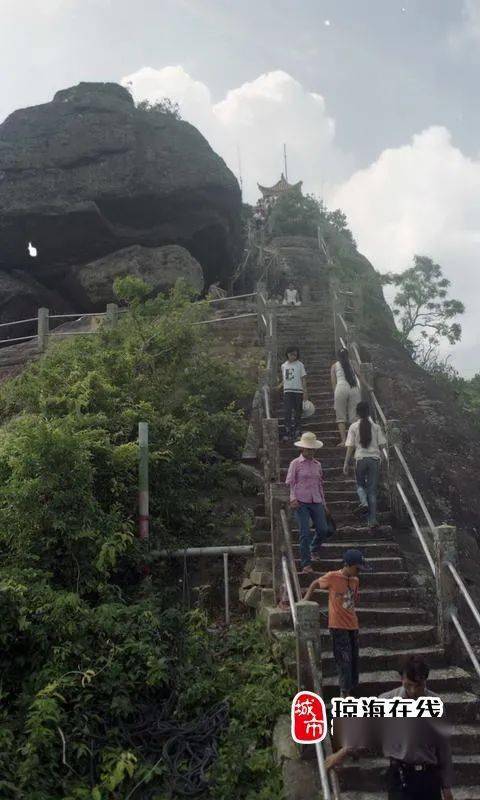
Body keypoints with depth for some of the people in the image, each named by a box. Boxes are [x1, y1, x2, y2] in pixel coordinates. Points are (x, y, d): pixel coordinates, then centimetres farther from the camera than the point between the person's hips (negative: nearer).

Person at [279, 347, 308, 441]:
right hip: (287, 391, 2)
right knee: (287, 412, -10)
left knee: (297, 412, 5)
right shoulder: (283, 366, 13)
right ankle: (288, 433, -11)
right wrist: (279, 387, 9)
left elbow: (303, 378, -1)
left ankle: (296, 431, 17)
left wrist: (305, 391, -7)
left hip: (298, 391, -2)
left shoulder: (299, 365, 2)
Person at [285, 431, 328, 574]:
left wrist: (324, 504, 20)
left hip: (316, 502, 5)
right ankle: (306, 564, 3)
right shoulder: (295, 463, 0)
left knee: (323, 530, 4)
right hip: (301, 502, -4)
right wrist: (293, 499, -15)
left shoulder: (317, 464, 13)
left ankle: (314, 549, 35)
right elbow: (290, 483, -2)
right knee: (305, 533, -7)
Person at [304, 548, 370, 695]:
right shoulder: (332, 577, -13)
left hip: (353, 625, 6)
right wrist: (305, 601, -5)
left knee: (354, 660, 11)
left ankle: (352, 693, 23)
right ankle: (346, 692, 4)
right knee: (344, 660, -7)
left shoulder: (355, 580, 5)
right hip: (338, 626, -6)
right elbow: (314, 585, 1)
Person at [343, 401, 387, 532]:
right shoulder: (376, 427, 3)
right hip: (375, 459, 2)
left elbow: (350, 447, -3)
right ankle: (372, 521, 2)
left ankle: (364, 503, -10)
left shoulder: (354, 427, -2)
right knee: (372, 489, 7)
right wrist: (380, 458, 19)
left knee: (360, 484, 21)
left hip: (361, 458, -1)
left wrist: (346, 464, 2)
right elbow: (381, 445, 4)